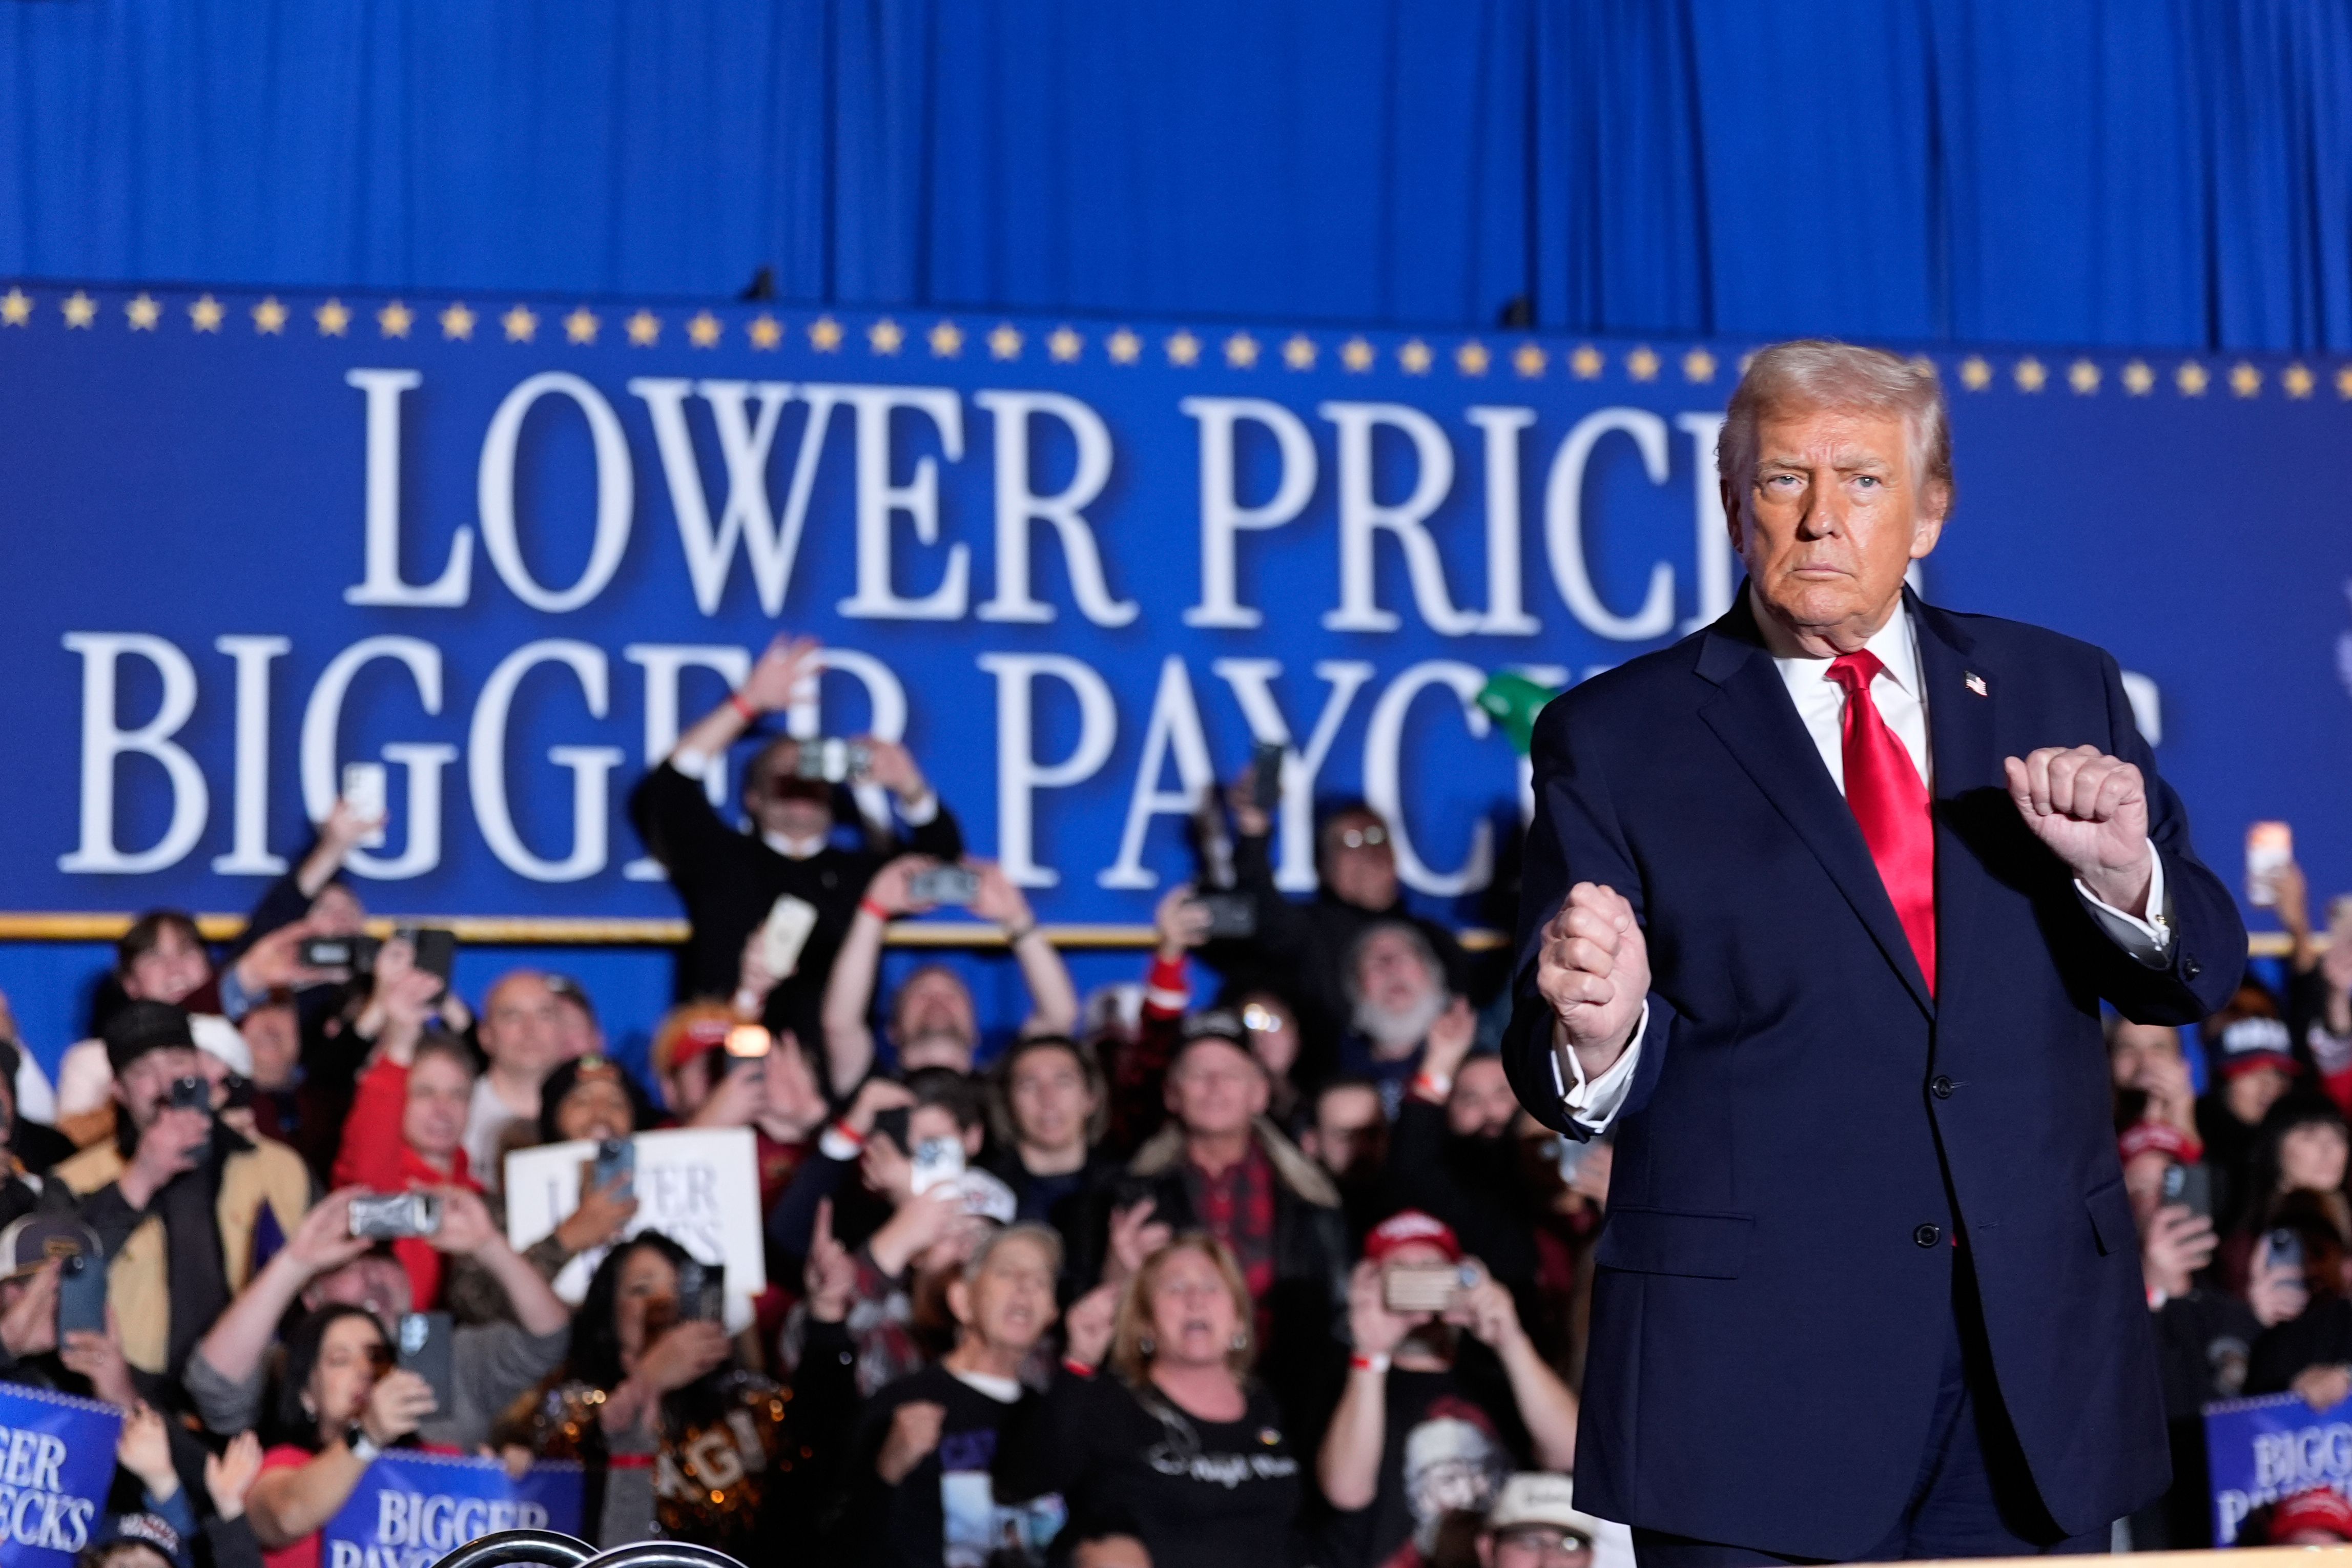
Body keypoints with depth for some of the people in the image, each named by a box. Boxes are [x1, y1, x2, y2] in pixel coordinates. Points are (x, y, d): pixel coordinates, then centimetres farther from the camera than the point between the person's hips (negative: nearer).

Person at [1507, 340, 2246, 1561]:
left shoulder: (2056, 695, 10)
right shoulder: (1613, 738, 2)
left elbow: (2193, 978, 8)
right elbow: (1555, 1077, -1)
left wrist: (2123, 873, -13)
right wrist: (1598, 1031, -25)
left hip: (2040, 1368, 3)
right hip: (1753, 1365, -3)